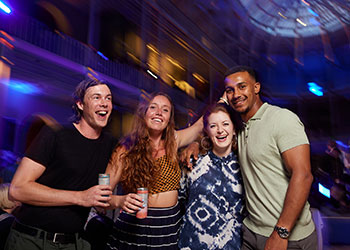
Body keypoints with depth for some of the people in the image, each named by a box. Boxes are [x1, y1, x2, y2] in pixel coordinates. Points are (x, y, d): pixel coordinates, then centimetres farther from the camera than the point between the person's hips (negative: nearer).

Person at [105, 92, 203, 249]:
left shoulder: (172, 142, 2)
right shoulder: (126, 151, -9)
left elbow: (201, 124, 13)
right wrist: (119, 201, -29)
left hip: (171, 228, 3)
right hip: (135, 229, -3)